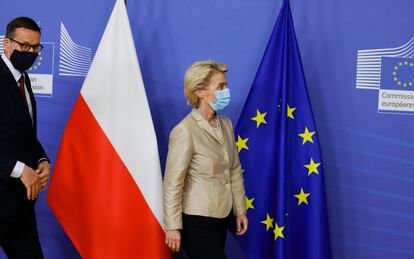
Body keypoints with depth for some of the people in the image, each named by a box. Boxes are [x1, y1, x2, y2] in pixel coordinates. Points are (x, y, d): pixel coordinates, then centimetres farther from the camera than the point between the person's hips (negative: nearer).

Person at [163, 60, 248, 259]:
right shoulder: (185, 130, -19)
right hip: (197, 221, -7)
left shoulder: (226, 124, 3)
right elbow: (172, 183, -16)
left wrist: (240, 210, 11)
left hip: (222, 217, 7)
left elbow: (235, 170, 10)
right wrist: (173, 226, -14)